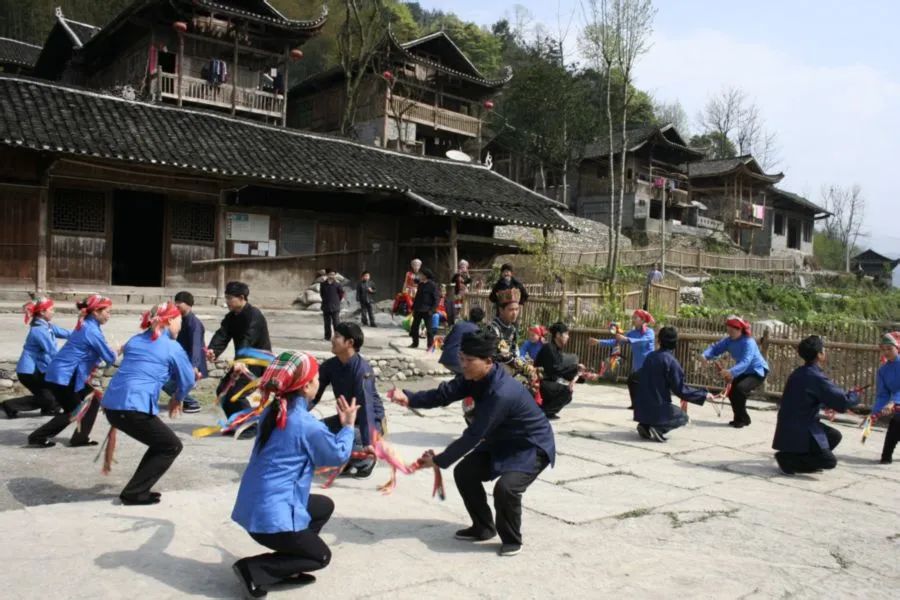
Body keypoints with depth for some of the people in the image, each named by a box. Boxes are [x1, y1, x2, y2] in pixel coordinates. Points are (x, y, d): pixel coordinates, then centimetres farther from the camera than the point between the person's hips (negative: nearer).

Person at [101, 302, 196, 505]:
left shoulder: (135, 341, 21)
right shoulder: (172, 348, 0)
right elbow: (188, 381, 9)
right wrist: (176, 400, 31)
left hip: (111, 405, 8)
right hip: (134, 409, -8)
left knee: (161, 443, 23)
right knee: (172, 446, 8)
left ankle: (137, 489, 22)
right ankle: (134, 493, 5)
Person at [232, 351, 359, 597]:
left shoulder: (273, 411, 4)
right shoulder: (306, 424, -19)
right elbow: (339, 455, -4)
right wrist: (348, 426, 8)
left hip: (256, 506, 8)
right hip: (272, 515, -8)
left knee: (325, 506, 25)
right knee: (321, 557, 12)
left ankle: (286, 568, 17)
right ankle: (254, 570, -3)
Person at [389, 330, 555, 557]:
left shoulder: (502, 393, -37)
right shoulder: (475, 377, -10)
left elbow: (473, 435, -32)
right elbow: (444, 393, -15)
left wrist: (439, 460, -24)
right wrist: (409, 398, -33)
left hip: (533, 447, -9)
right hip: (502, 441, 9)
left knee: (506, 487, -30)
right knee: (464, 472, -1)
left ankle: (512, 540, -2)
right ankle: (483, 528, 18)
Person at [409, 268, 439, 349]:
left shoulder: (432, 285, -10)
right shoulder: (420, 284, 12)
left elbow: (437, 298, -12)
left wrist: (432, 309, -17)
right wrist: (413, 308, 14)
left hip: (427, 311, -7)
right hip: (418, 310, 7)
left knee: (429, 328, -1)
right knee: (414, 327, 9)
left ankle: (430, 345, 8)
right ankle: (415, 343, 21)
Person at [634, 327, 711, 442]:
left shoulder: (651, 356, 5)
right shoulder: (671, 361, -13)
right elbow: (680, 389, -12)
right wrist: (703, 395, 0)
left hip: (641, 407, 6)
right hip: (658, 407, -6)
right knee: (683, 417, 21)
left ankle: (645, 425, 9)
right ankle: (658, 429, -7)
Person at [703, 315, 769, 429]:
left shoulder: (748, 342, -32)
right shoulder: (729, 340, -10)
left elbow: (745, 362, -45)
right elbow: (715, 348, -16)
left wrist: (731, 372, -61)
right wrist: (705, 356, -39)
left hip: (758, 371, -8)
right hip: (744, 372, 8)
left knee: (740, 388, -28)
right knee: (731, 392, 4)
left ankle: (742, 419, -11)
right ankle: (742, 418, 26)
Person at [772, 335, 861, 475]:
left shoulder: (799, 373, 9)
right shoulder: (816, 377, -20)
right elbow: (842, 402, -17)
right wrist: (855, 396, 2)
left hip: (792, 427, 9)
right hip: (797, 432, -9)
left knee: (834, 436, 19)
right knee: (829, 461, -7)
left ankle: (800, 456, 13)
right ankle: (788, 459, -4)